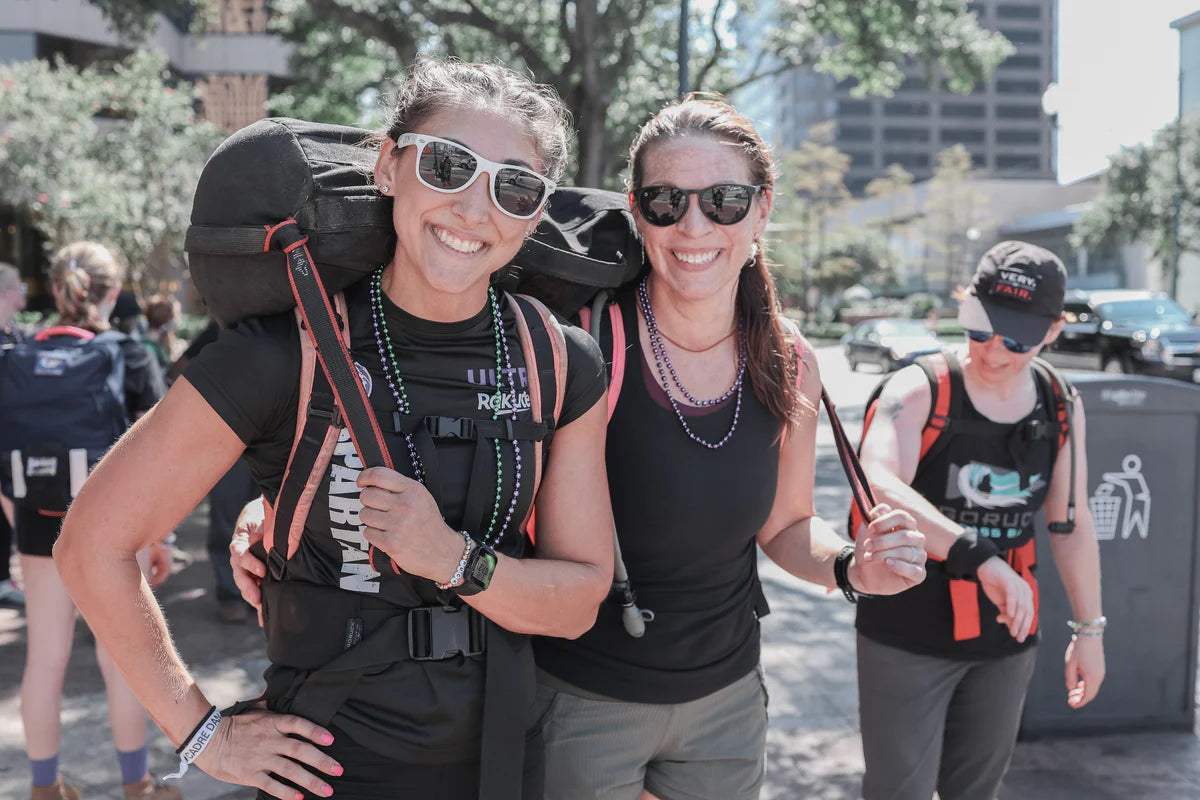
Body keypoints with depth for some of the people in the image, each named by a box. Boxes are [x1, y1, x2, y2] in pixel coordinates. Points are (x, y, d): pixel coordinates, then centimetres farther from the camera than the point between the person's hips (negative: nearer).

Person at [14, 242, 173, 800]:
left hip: (42, 525, 3)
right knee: (119, 658, 10)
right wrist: (158, 536, -1)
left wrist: (18, 527, 13)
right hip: (113, 524, -2)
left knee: (45, 658, 14)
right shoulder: (131, 359, -9)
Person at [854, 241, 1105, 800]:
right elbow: (878, 488, -36)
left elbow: (1072, 527, 11)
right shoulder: (919, 391, -17)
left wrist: (1089, 629, 13)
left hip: (1006, 638, 5)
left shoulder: (1061, 410, 0)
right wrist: (981, 558, -47)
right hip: (909, 635, -5)